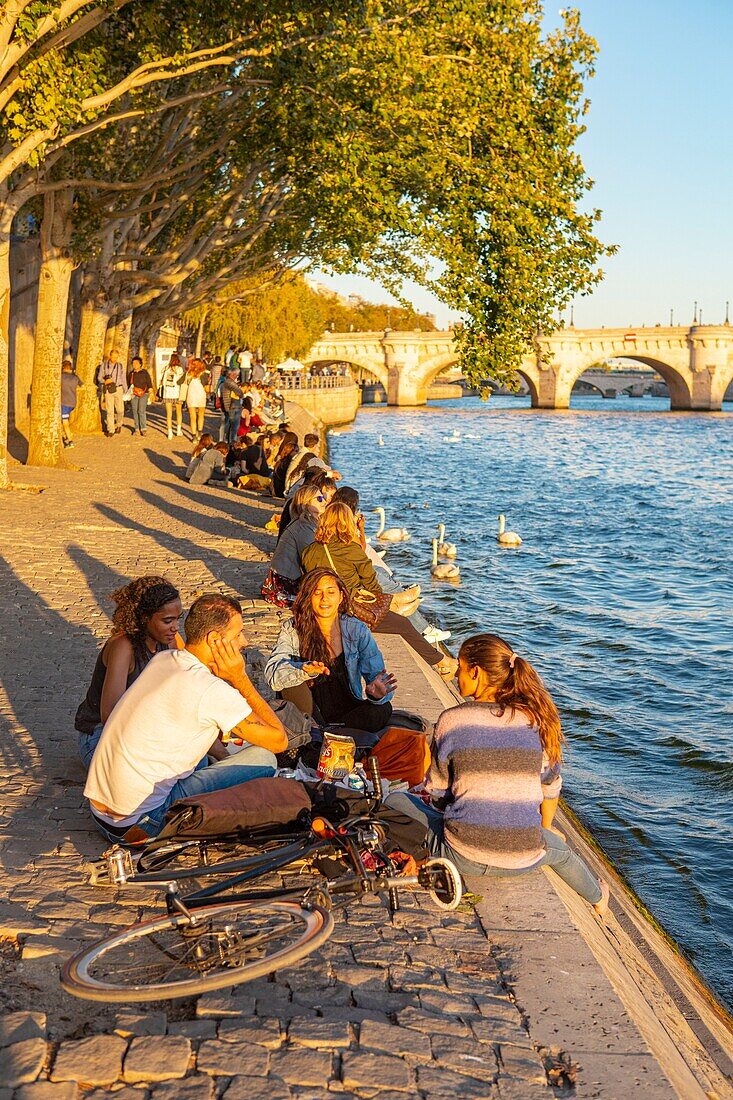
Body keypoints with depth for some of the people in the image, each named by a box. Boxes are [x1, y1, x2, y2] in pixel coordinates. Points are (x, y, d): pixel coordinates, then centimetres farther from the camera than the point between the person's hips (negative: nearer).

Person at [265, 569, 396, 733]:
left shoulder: (357, 631, -3)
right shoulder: (291, 629, -7)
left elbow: (377, 675, -6)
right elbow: (273, 674, -21)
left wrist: (377, 692, -32)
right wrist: (305, 670, -42)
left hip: (347, 711, 1)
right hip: (309, 711, -1)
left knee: (383, 709, -25)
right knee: (294, 683, -29)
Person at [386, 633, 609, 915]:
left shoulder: (451, 720, -9)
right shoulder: (537, 720, 0)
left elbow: (437, 788, 3)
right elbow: (550, 786, 12)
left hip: (463, 856, -3)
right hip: (524, 860, 3)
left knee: (394, 802, 21)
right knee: (559, 849, 41)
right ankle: (597, 898, 66)